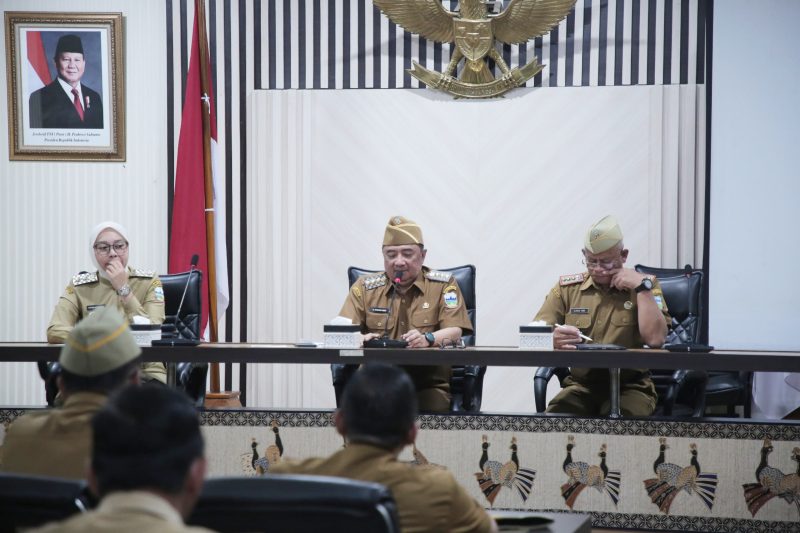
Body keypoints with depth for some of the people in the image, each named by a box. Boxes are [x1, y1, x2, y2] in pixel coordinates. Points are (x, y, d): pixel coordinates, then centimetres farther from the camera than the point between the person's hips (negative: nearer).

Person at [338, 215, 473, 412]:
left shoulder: (443, 285, 9)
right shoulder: (364, 287, 14)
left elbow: (454, 331, -3)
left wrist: (427, 339, -26)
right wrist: (361, 339, -20)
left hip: (429, 383, -1)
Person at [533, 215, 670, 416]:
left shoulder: (646, 286, 3)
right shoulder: (567, 287, 8)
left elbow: (655, 339, -12)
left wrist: (641, 287, -12)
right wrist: (552, 338, -28)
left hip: (629, 387, -2)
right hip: (580, 386, 2)